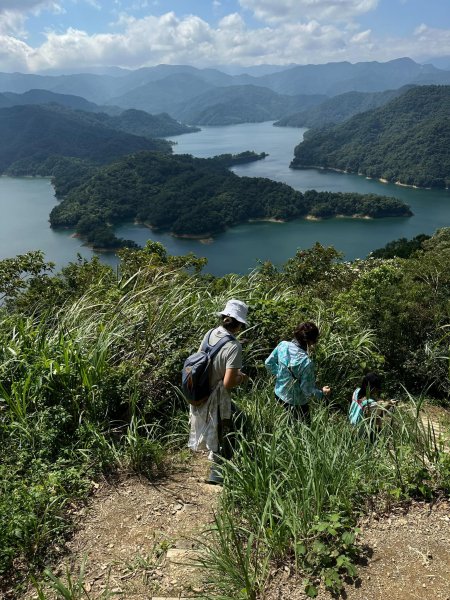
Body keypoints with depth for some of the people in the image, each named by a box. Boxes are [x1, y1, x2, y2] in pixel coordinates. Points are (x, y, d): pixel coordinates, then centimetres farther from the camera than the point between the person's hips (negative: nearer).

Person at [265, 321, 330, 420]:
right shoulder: (306, 362, -33)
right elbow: (307, 389, -22)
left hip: (279, 394, 5)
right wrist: (321, 393, -4)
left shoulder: (282, 345, -18)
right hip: (296, 403, -5)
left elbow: (269, 363, -4)